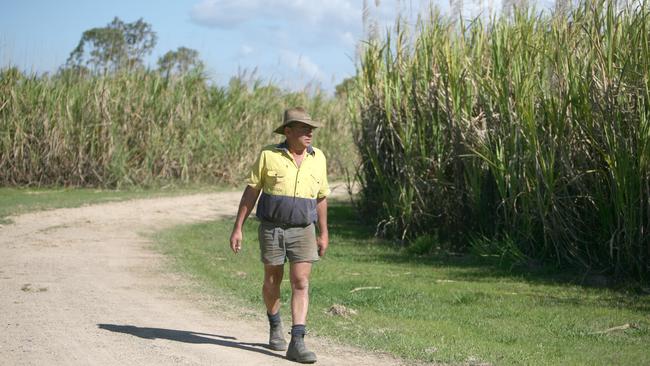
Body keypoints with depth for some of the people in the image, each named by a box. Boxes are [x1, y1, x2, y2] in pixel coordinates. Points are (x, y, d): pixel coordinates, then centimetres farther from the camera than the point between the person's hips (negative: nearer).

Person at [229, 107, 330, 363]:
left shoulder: (317, 158, 1)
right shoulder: (269, 155, -7)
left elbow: (321, 197, 11)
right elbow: (251, 192, -3)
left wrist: (323, 233, 14)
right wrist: (237, 228, -7)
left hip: (302, 232, 1)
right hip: (272, 229, -1)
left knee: (301, 284, -10)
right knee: (273, 282, 10)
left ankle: (297, 343, -12)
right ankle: (275, 325, 37)